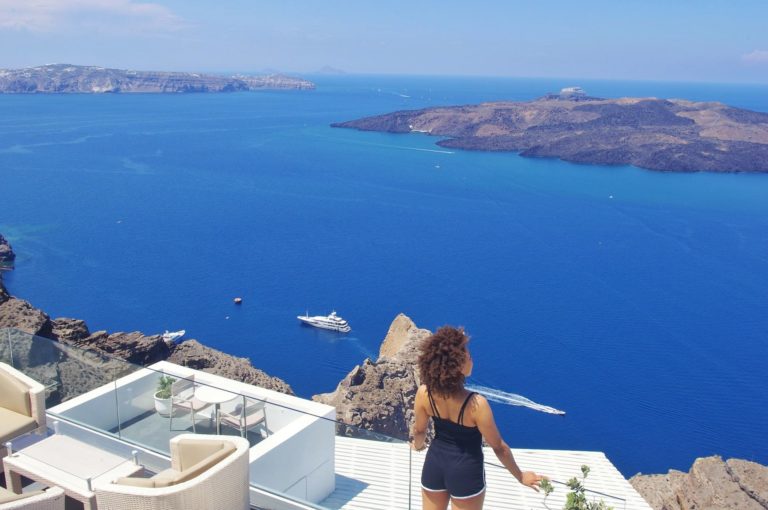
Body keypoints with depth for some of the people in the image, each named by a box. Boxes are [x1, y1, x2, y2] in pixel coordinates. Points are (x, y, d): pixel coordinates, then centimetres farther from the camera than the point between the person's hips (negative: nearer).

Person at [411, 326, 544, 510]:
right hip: (465, 471, -3)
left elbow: (419, 431, 0)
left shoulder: (423, 393, -19)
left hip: (434, 464, 4)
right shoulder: (476, 404, -30)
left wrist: (418, 444, 24)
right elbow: (498, 447, -16)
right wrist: (520, 476, 1)